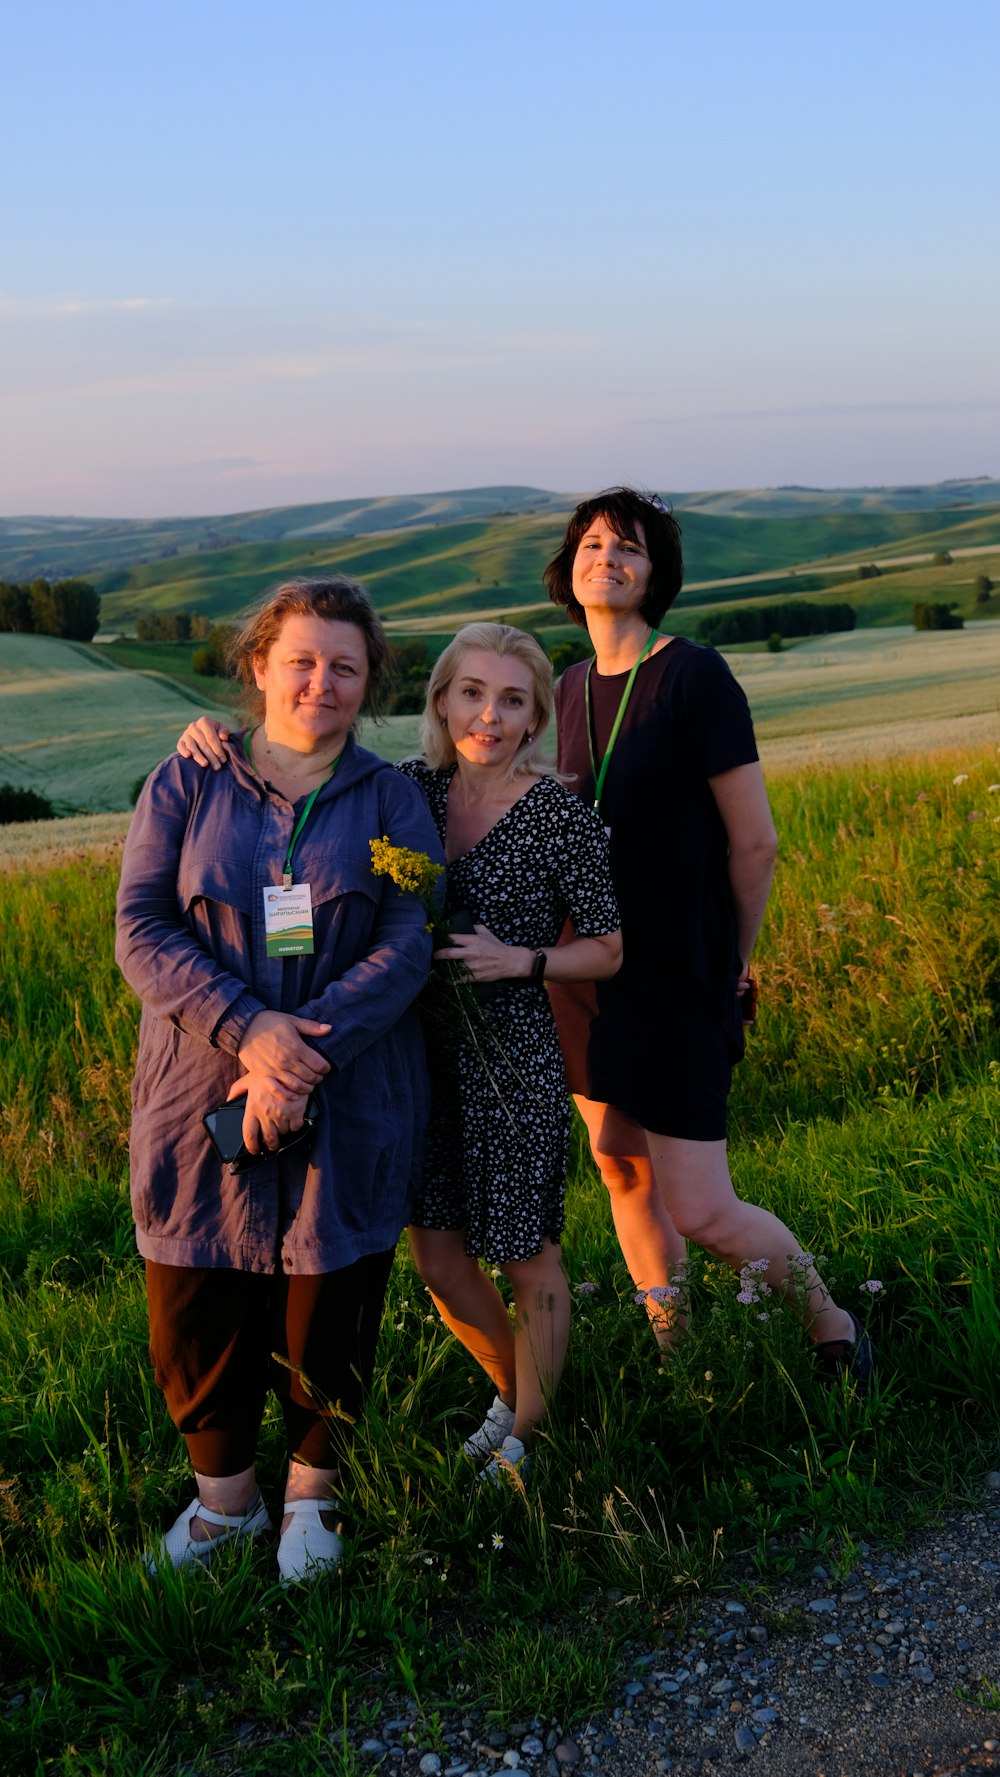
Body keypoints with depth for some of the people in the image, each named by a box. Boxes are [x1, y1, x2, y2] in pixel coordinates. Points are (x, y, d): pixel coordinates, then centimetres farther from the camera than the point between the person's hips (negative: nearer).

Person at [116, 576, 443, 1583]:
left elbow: (407, 945, -7)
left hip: (350, 1106, 0)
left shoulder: (390, 801, 3)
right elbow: (142, 931, -6)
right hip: (201, 1095, 1)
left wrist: (309, 1055, -21)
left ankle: (312, 1493, 35)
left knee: (330, 1310, 8)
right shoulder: (184, 786, 3)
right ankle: (224, 1498, 33)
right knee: (197, 1310, 7)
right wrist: (247, 1029, -21)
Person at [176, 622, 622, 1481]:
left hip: (514, 1063, -5)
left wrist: (517, 959, -21)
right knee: (440, 1260, 13)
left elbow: (607, 949, -4)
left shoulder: (561, 815, -13)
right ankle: (513, 1387, 41)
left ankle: (524, 1443, 32)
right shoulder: (413, 789, 0)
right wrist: (218, 736, -9)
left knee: (528, 1257, 11)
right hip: (425, 1054, 5)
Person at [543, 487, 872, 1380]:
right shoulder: (571, 689, 8)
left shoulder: (695, 677, -13)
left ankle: (830, 1324, 21)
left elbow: (755, 843, -11)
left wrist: (731, 967, 0)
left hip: (677, 974, -7)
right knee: (623, 1171, 13)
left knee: (699, 1212, -6)